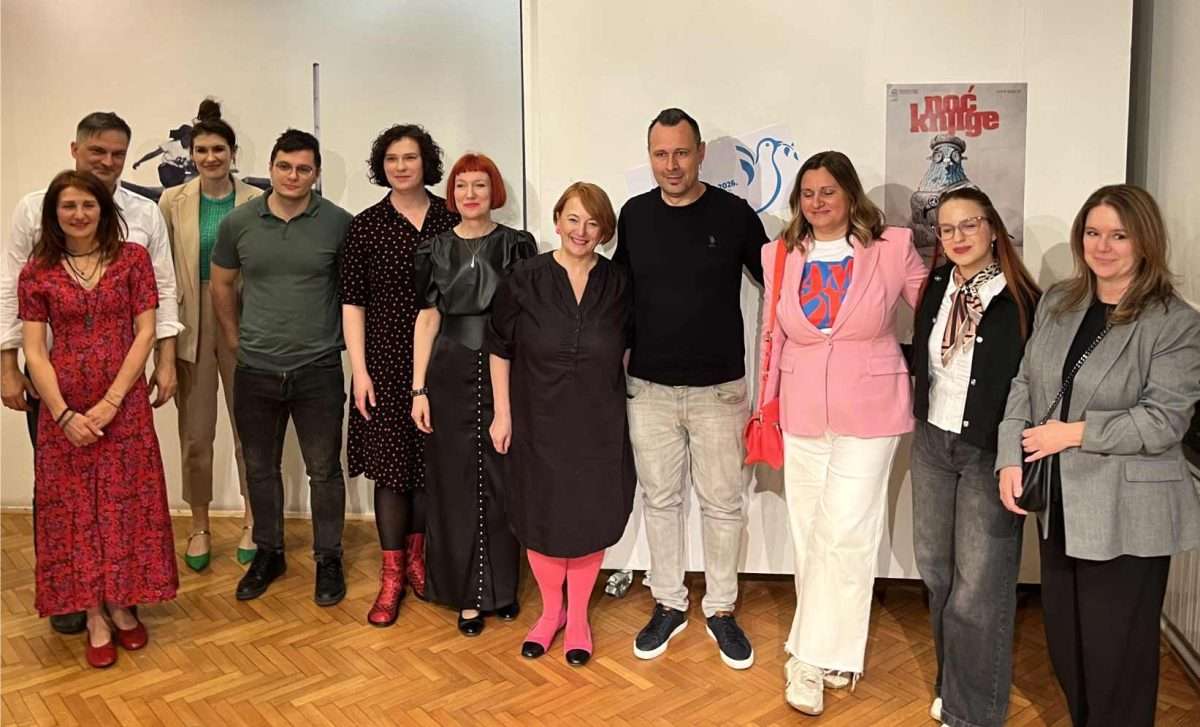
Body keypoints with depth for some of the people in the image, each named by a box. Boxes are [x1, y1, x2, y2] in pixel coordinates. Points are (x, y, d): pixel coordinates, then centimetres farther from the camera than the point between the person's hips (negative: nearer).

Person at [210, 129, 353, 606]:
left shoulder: (338, 223, -6)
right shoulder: (238, 223, 1)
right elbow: (221, 285, 12)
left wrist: (338, 336, 0)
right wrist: (235, 339, 10)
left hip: (318, 370, -2)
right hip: (255, 371, 3)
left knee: (324, 469, 7)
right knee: (260, 468, 14)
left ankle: (328, 558, 22)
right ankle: (268, 553, 32)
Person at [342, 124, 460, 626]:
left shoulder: (450, 220, 3)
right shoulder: (365, 226, 1)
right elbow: (352, 302, 1)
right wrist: (359, 369, -6)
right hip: (387, 361, -1)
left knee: (432, 462, 9)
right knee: (391, 464, 2)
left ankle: (416, 556, 29)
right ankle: (391, 574, 14)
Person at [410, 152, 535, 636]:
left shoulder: (516, 245, 3)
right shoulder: (435, 249, 6)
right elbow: (427, 319, 5)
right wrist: (419, 389, 0)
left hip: (504, 372, -1)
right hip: (451, 375, 1)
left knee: (502, 480, 5)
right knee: (455, 482, 5)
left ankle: (503, 587, 21)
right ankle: (467, 593, 17)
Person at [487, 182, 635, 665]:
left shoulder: (617, 285, -1)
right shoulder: (524, 280, -6)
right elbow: (500, 348, 1)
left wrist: (612, 403, 6)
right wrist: (502, 412, -1)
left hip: (598, 426, 1)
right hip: (538, 422, -1)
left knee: (589, 520, 8)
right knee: (540, 520, 10)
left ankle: (578, 616, 29)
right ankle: (550, 611, 33)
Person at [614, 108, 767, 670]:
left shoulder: (733, 214, -6)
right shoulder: (635, 215, 2)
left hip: (718, 389, -2)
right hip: (649, 389, 3)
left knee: (723, 503, 8)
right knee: (659, 499, 13)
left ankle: (720, 609, 25)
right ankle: (668, 604, 29)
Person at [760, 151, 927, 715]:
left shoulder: (893, 248, -5)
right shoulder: (781, 255, 4)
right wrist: (767, 407, 13)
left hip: (869, 414, -3)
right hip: (802, 414, 4)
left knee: (844, 534, -6)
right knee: (809, 535, 9)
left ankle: (811, 659, 8)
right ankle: (833, 654, 26)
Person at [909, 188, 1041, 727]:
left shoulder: (1022, 301, -13)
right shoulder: (935, 288, 4)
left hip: (989, 453, -6)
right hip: (932, 443, 6)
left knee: (979, 587, -1)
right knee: (936, 570, 15)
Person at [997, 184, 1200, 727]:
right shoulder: (1056, 303, 7)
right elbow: (1023, 384, 5)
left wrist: (1075, 433, -17)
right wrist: (1010, 460, -5)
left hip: (1126, 514, -6)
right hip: (1059, 504, 6)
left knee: (1116, 654, 8)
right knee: (1064, 643, 19)